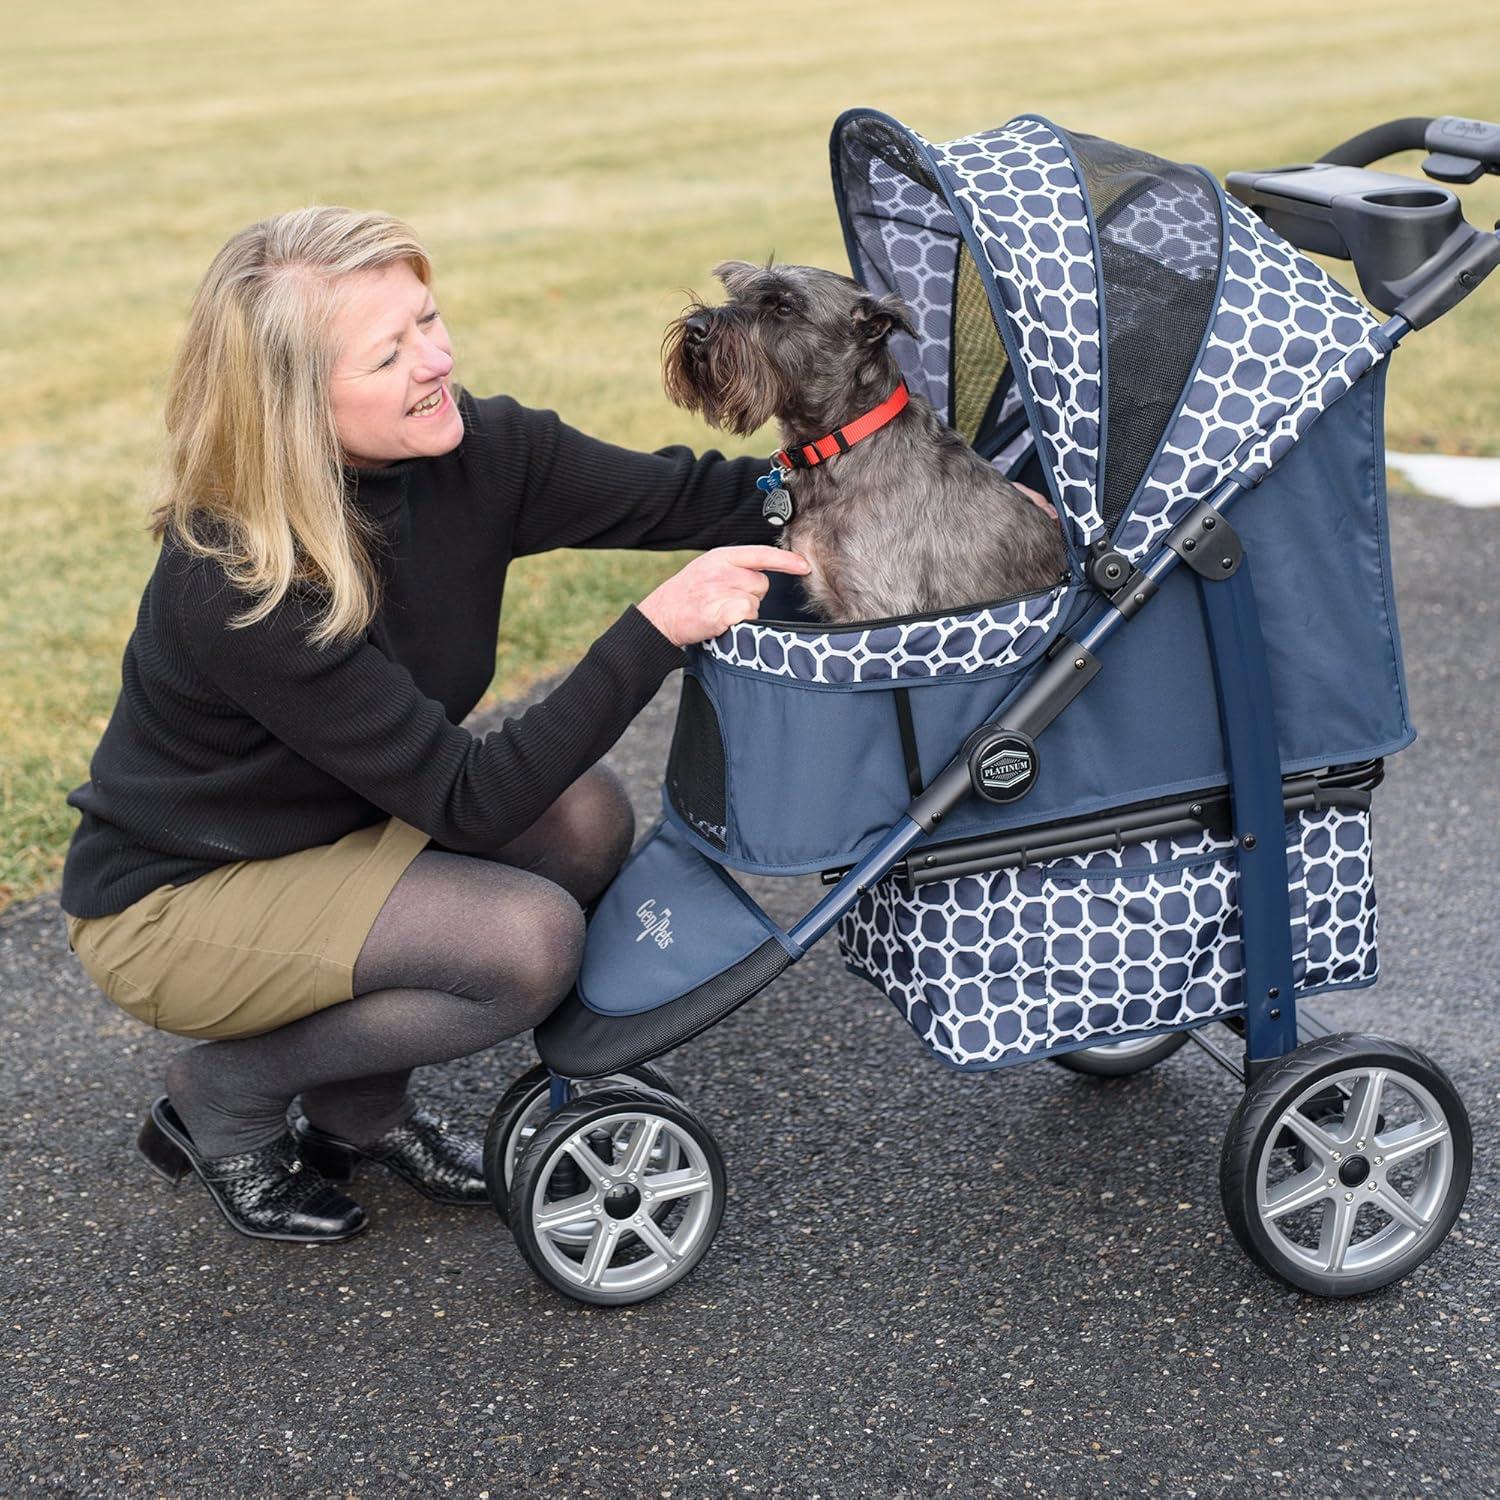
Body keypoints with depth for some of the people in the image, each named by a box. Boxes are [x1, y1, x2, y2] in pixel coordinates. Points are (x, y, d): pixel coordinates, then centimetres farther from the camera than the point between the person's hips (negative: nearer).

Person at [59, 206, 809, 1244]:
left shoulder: (475, 453, -15)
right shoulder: (233, 585, -33)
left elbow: (693, 497, -8)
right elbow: (469, 800, -31)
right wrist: (660, 626, -37)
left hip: (328, 827, 7)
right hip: (170, 900, -7)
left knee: (587, 819, -14)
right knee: (529, 940, -25)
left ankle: (360, 1104, 6)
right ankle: (226, 1099, 0)